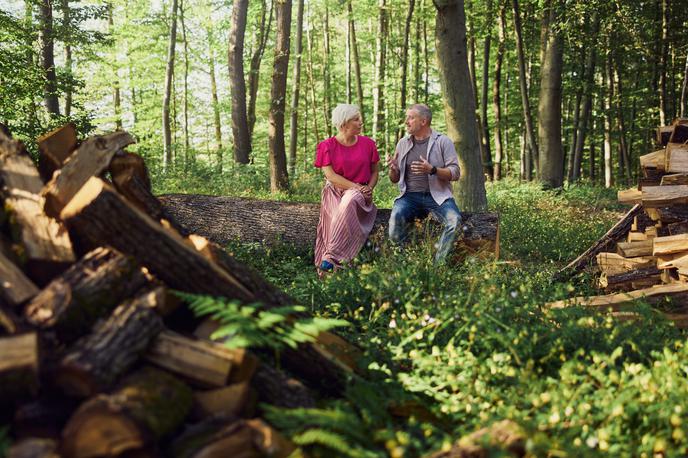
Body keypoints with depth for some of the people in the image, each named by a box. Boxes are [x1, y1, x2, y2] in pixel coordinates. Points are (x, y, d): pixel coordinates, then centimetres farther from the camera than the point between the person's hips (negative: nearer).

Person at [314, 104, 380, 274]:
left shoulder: (367, 143, 8)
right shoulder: (327, 146, 0)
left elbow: (374, 172, 15)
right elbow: (330, 175, -8)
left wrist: (369, 188, -6)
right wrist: (356, 187, -16)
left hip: (359, 193, 1)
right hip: (335, 191, 0)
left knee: (349, 202, -36)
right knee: (339, 217, -33)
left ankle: (330, 257, -41)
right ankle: (337, 267, -33)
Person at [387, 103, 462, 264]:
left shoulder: (443, 141, 4)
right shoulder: (403, 143, 15)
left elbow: (455, 173, -4)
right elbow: (395, 179, 18)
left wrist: (432, 170, -21)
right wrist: (393, 169, -7)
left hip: (437, 195, -2)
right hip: (410, 195, 2)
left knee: (454, 220, -31)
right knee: (396, 217, -31)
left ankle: (438, 263, -20)